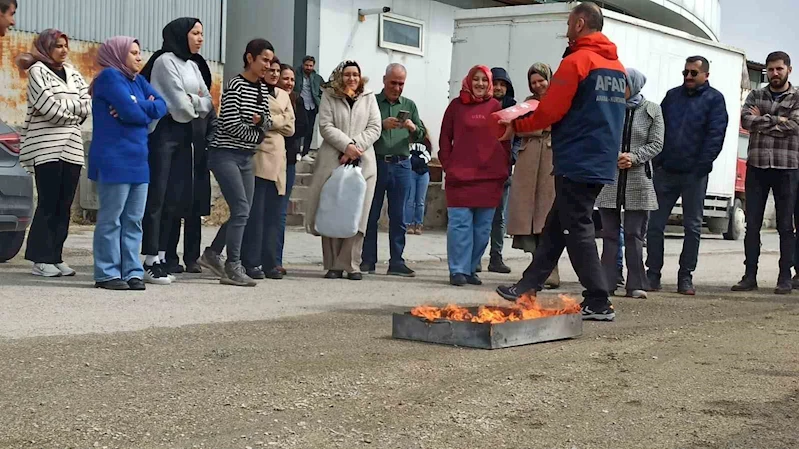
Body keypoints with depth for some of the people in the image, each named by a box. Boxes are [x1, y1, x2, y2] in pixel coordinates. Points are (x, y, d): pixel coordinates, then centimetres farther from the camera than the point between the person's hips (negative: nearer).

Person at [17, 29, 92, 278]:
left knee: (64, 205, 3)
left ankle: (55, 256, 8)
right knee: (48, 204, -7)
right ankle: (41, 259, -3)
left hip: (72, 147, 6)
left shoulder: (72, 73, 18)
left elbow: (88, 105, 8)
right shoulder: (38, 71, -1)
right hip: (46, 147, -6)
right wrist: (75, 111, 1)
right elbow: (49, 107, -12)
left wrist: (64, 106, -6)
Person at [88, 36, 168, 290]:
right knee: (111, 219, -4)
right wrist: (147, 108, 3)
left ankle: (132, 272, 8)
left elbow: (161, 107, 4)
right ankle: (107, 274, -1)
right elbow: (131, 111, -17)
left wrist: (136, 107, -11)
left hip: (138, 160, 8)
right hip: (114, 161, -8)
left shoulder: (137, 80, 18)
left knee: (134, 220, 6)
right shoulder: (109, 76, -6)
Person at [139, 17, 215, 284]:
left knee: (173, 199, 6)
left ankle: (160, 259, 9)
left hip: (185, 137, 8)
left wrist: (193, 101, -7)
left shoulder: (193, 65, 17)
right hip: (164, 134, -8)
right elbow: (180, 105, -13)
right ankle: (151, 262, -9)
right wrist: (196, 107, 6)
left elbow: (208, 104, 11)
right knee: (158, 198, -9)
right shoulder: (166, 61, -8)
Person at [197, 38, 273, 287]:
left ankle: (212, 253, 24)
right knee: (241, 209, -13)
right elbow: (233, 125, -16)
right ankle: (233, 267, -8)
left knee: (242, 211, 7)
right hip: (225, 153, -8)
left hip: (246, 156, 8)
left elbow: (268, 124, 14)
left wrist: (261, 120, -9)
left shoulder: (262, 89, 12)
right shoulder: (235, 86, -11)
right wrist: (257, 136, -2)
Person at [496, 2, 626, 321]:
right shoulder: (617, 67, 15)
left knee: (576, 230, -4)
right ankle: (528, 287, 21)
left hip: (576, 163, -9)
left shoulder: (577, 61, -12)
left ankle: (598, 303, -4)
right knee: (555, 227, 14)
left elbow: (550, 111, -15)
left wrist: (517, 125, 2)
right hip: (601, 162, 9)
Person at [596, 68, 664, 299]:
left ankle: (636, 284, 3)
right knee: (610, 233, 6)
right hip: (609, 178, 1)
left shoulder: (652, 110, 4)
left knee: (635, 234, 0)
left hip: (638, 179, -1)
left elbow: (656, 144, 0)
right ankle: (607, 282, 9)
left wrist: (634, 157, -14)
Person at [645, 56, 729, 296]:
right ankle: (653, 274, 8)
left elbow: (715, 135, -7)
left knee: (693, 227, 5)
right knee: (655, 224, 1)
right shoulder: (672, 96, 12)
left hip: (694, 175, -3)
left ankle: (686, 277, 11)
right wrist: (657, 160, 1)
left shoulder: (714, 99, 1)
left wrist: (701, 166, -15)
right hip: (665, 172, 3)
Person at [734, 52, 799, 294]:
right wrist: (776, 121, -11)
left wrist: (762, 121, -7)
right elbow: (746, 120, -6)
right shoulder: (756, 96, 11)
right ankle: (750, 276, 7)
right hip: (757, 166, 2)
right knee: (752, 224, 3)